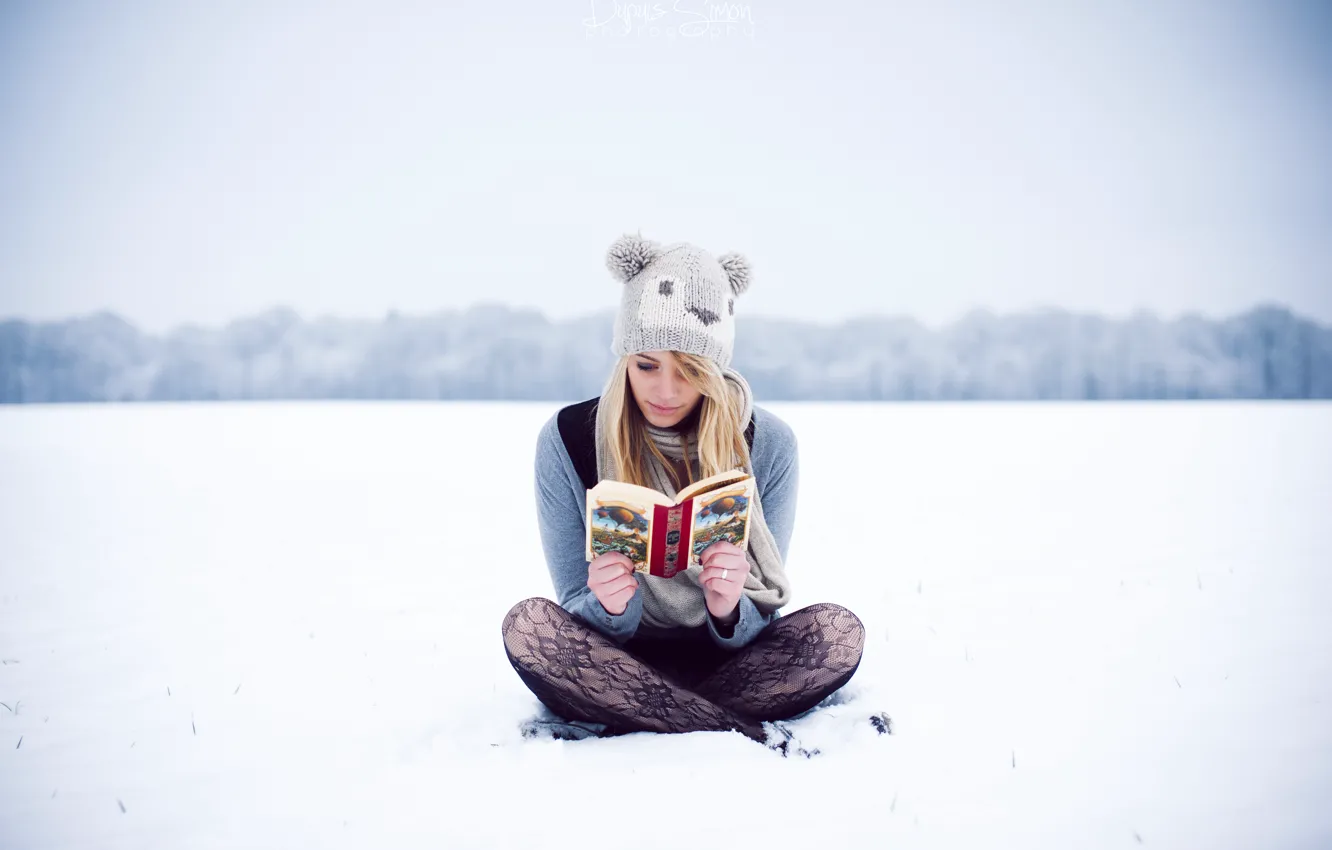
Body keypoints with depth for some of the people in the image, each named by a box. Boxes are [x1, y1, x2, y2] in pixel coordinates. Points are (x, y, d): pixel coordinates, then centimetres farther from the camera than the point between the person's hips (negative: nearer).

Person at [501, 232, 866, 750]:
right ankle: (755, 736, -26)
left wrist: (729, 609, -30)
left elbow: (751, 631, -6)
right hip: (619, 665, 0)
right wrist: (611, 607, -31)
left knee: (838, 631, -26)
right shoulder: (565, 441, -11)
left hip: (725, 662, 1)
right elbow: (578, 611, -6)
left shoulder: (769, 445, -9)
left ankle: (629, 728, -21)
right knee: (528, 625, -31)